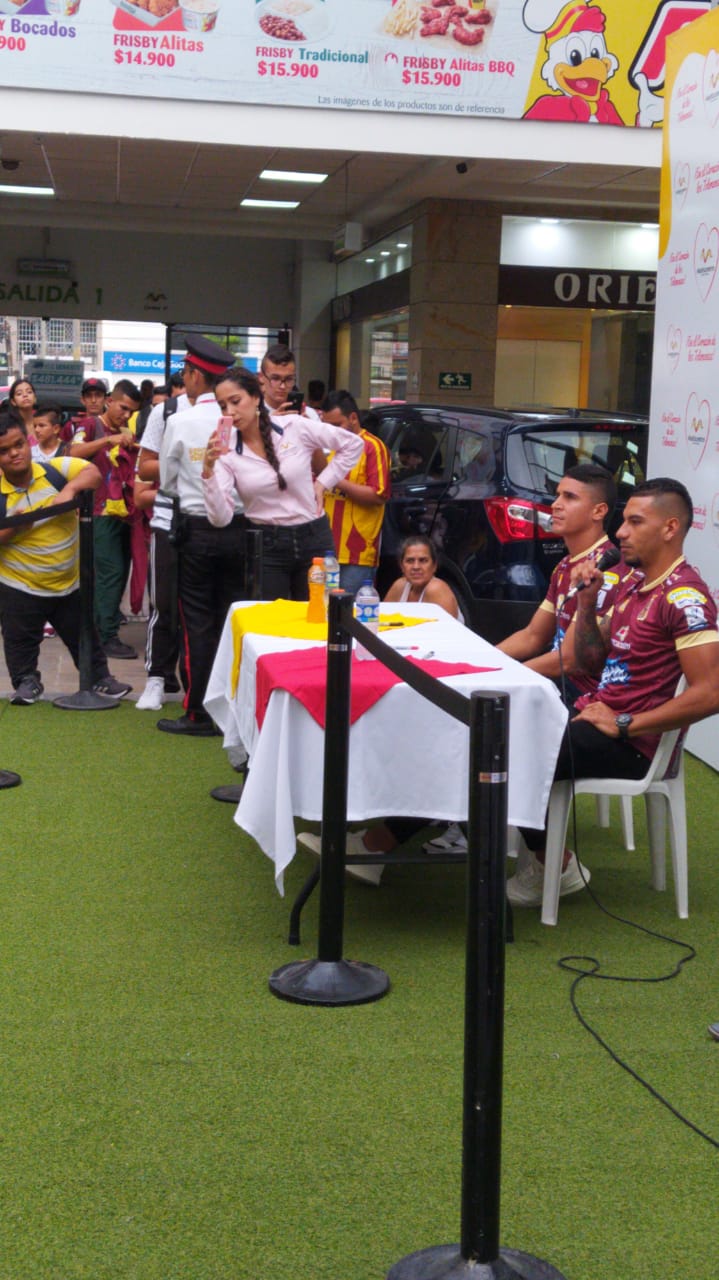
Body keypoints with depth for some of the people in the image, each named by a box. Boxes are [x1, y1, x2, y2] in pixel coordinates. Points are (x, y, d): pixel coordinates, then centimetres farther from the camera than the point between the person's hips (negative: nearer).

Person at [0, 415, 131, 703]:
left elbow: (93, 473, -19)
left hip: (69, 581, 2)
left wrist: (70, 488, -34)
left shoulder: (56, 469, -11)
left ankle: (100, 678, 34)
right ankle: (26, 682, 31)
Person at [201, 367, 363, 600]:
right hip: (266, 545, 0)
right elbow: (220, 517, -13)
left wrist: (323, 483, 2)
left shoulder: (295, 427, -5)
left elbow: (353, 443, 6)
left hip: (313, 538, 0)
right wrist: (208, 471, -24)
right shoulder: (225, 452, -3)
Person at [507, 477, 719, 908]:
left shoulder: (684, 597, -19)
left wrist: (623, 724, -21)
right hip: (597, 712, 9)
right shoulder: (632, 582, 11)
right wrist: (587, 602, 0)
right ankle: (545, 855, 17)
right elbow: (591, 661, 16)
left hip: (629, 743, -9)